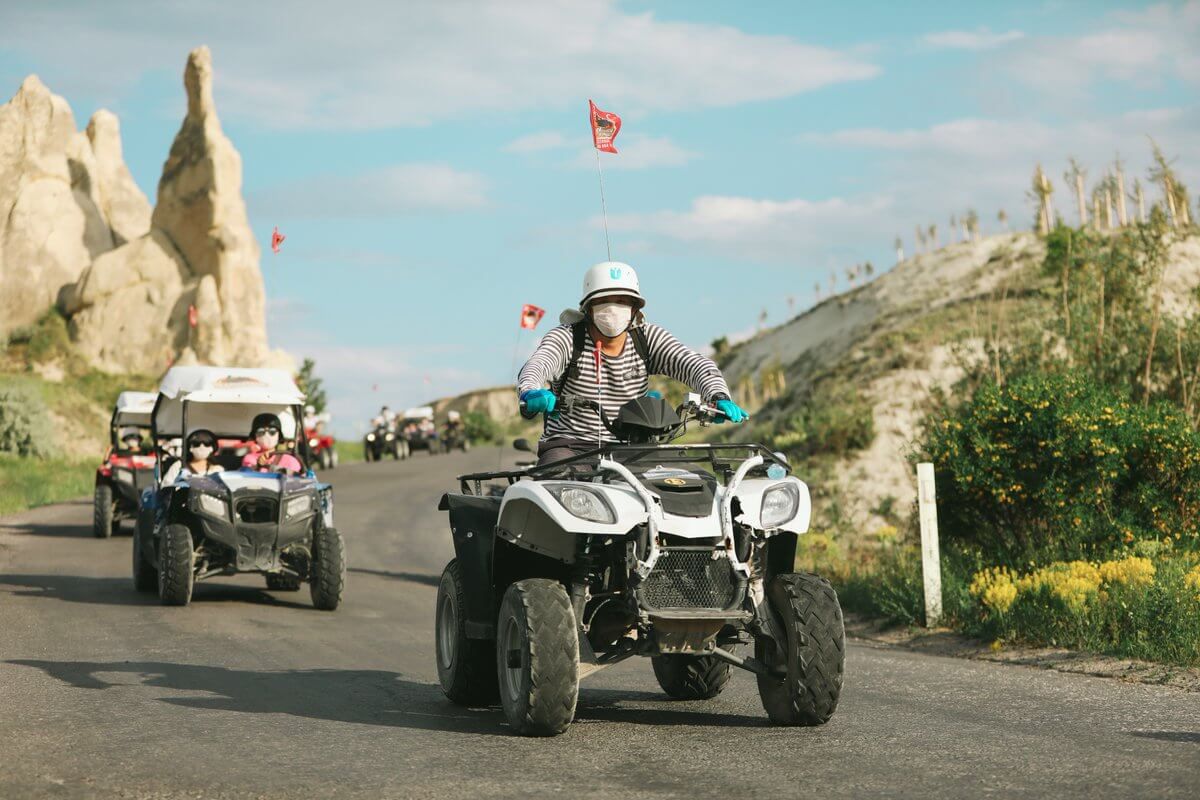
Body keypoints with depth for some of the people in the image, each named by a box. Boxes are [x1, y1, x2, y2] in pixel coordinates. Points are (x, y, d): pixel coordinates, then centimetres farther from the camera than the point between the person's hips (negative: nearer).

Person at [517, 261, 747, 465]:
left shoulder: (649, 338, 3)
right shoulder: (566, 338, -5)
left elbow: (695, 364, -10)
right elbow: (535, 366, -24)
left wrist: (719, 396, -33)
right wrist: (530, 393, -51)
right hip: (569, 447, -3)